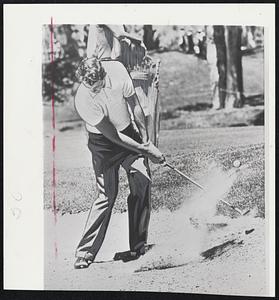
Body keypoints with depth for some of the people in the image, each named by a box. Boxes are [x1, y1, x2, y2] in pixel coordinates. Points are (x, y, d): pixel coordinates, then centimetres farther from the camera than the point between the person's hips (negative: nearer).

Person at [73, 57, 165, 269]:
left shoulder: (117, 70, -18)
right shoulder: (83, 100, -28)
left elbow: (134, 105, -3)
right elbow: (112, 135, -22)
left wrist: (145, 138, -2)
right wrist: (146, 150, -19)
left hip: (129, 132, 4)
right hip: (103, 142, -4)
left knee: (142, 183, -9)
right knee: (107, 195, -12)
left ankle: (138, 247, 2)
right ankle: (85, 253, -1)